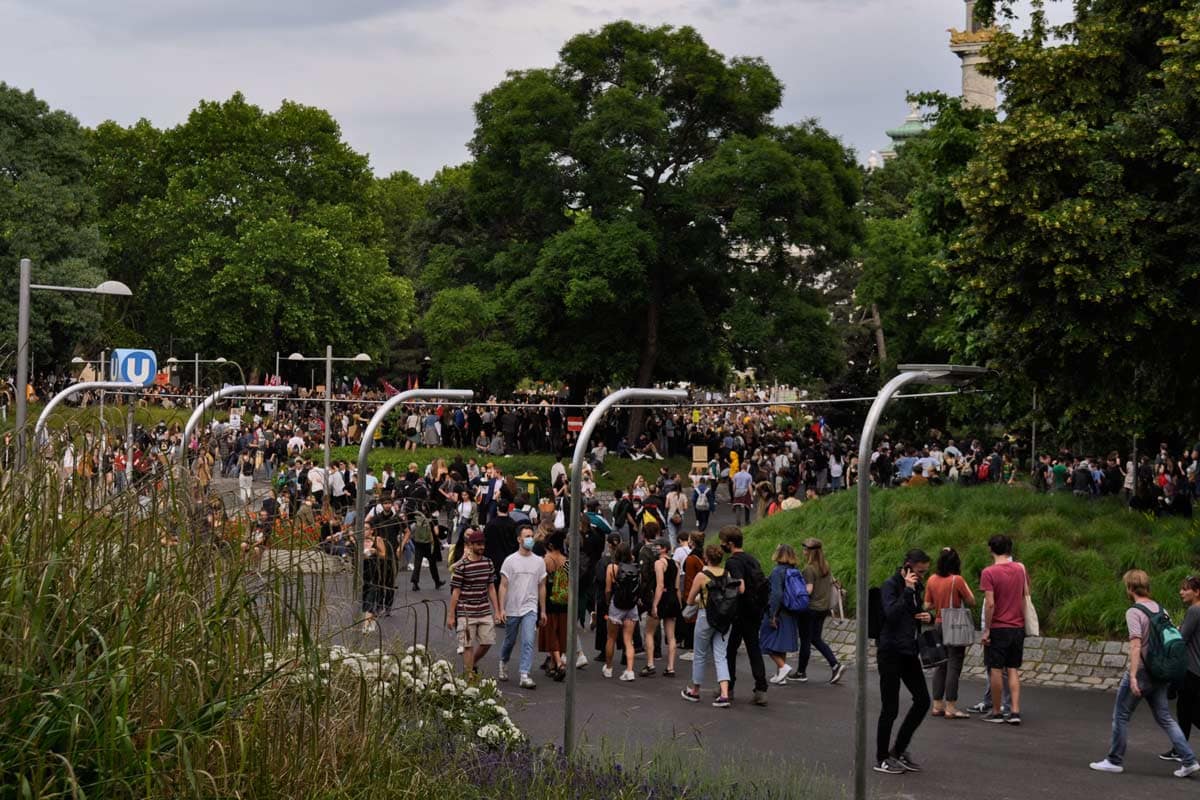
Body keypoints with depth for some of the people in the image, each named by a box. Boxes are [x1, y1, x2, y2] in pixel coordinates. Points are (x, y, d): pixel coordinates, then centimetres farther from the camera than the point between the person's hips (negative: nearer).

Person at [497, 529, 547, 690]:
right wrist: (501, 609, -12)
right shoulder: (510, 560, -4)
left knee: (529, 642, -13)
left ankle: (524, 675, -15)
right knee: (509, 641, 14)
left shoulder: (539, 562, 4)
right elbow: (503, 586, -5)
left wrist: (543, 611, 9)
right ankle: (503, 664, 42)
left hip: (530, 609, 1)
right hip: (512, 609, -1)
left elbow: (541, 587, 10)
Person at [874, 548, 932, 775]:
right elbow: (891, 614, -27)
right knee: (890, 708, -2)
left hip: (909, 651, 8)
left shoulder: (917, 587, 10)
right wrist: (908, 590, -24)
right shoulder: (890, 585, -13)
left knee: (922, 700, 5)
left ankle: (899, 750, 18)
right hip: (891, 652, -8)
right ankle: (881, 759, 12)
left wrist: (927, 616, 2)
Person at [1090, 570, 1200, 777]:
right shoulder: (1160, 609, 9)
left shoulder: (1134, 612, -14)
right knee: (1164, 717, 12)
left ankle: (1115, 760, 13)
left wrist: (1133, 676, -25)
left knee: (1121, 716, 6)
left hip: (1141, 672, -7)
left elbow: (1136, 645, -22)